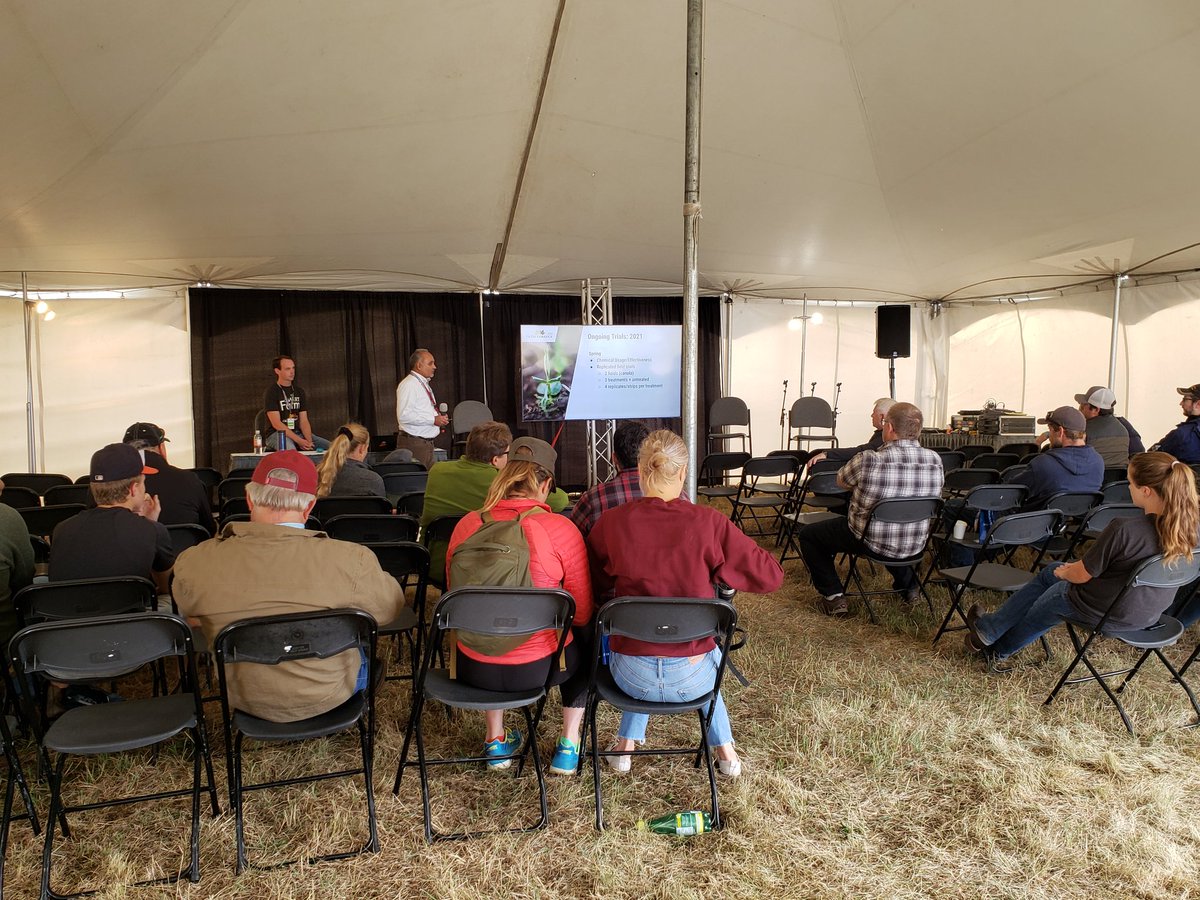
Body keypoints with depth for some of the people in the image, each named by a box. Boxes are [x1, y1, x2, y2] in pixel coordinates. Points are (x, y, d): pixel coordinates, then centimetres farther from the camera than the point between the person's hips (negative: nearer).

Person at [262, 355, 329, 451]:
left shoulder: (299, 391, 14)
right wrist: (299, 441, -21)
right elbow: (276, 423, -13)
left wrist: (309, 441, -11)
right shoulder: (270, 392, -4)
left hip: (298, 433, 6)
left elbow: (304, 421, 8)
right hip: (276, 435, -6)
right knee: (290, 449, -40)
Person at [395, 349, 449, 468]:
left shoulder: (425, 385, 18)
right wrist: (433, 420, -20)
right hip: (413, 444, -9)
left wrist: (439, 420, 9)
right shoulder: (408, 385, -12)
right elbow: (404, 415, -23)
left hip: (427, 443, 9)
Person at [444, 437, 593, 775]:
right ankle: (568, 747, 30)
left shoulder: (467, 525, -4)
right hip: (536, 668, -3)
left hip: (474, 669, 3)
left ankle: (495, 740, 39)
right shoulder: (560, 529, -14)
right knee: (582, 643, 30)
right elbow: (581, 613, -6)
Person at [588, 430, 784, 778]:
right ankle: (724, 749, 43)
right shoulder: (708, 523, -15)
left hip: (631, 677, 1)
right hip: (692, 678, -1)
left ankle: (626, 744, 41)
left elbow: (594, 584, 8)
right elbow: (771, 576, -6)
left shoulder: (611, 522, -10)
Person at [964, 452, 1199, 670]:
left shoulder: (1123, 530, -33)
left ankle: (988, 630, 42)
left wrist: (1063, 572, 4)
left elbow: (1080, 575, -20)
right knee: (1049, 572, 24)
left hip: (1111, 614, -7)